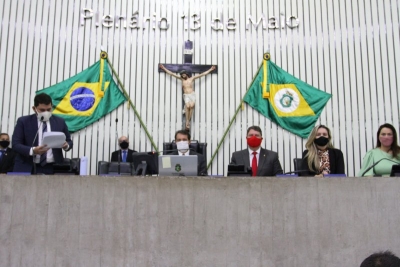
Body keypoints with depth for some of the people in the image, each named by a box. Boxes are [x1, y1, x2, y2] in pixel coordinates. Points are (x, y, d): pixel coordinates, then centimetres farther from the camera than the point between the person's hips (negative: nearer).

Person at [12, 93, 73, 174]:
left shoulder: (60, 122, 9)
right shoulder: (23, 121, 3)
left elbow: (69, 141, 15)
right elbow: (15, 144, -2)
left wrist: (66, 145, -11)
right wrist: (32, 151, -22)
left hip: (52, 168, 1)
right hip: (27, 168, -1)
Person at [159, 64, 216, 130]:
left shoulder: (192, 78, 9)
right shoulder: (181, 79, 11)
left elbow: (202, 74, 11)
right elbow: (172, 73, 13)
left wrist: (210, 70, 12)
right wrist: (164, 68, 14)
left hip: (192, 95, 0)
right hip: (186, 95, 0)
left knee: (191, 106, -25)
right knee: (187, 106, -26)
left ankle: (189, 121, -20)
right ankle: (187, 122, -27)